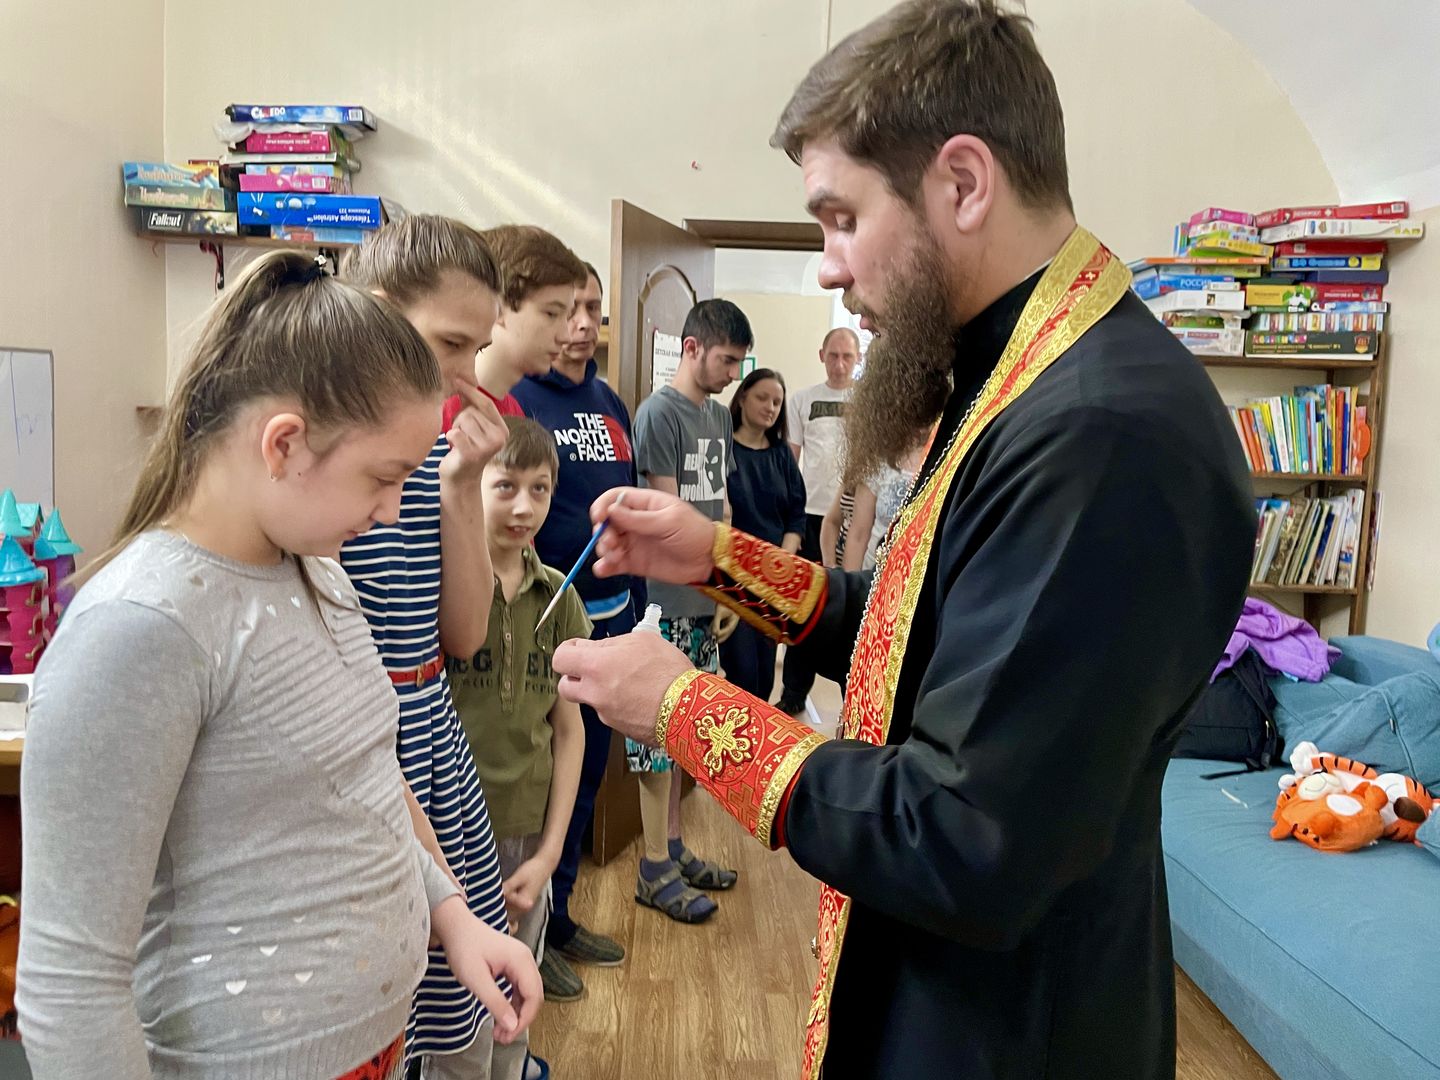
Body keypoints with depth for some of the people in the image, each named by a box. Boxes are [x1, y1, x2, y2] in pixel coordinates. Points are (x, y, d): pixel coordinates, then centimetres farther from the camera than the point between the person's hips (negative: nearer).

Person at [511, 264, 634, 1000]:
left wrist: (635, 610, 15)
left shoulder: (610, 403, 12)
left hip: (609, 616, 7)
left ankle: (558, 918, 36)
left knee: (584, 774, 18)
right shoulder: (514, 398, -10)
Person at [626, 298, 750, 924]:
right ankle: (655, 871, 12)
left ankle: (673, 849, 28)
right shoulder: (659, 412, -9)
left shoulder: (719, 416, 15)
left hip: (707, 600, 8)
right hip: (668, 601, -7)